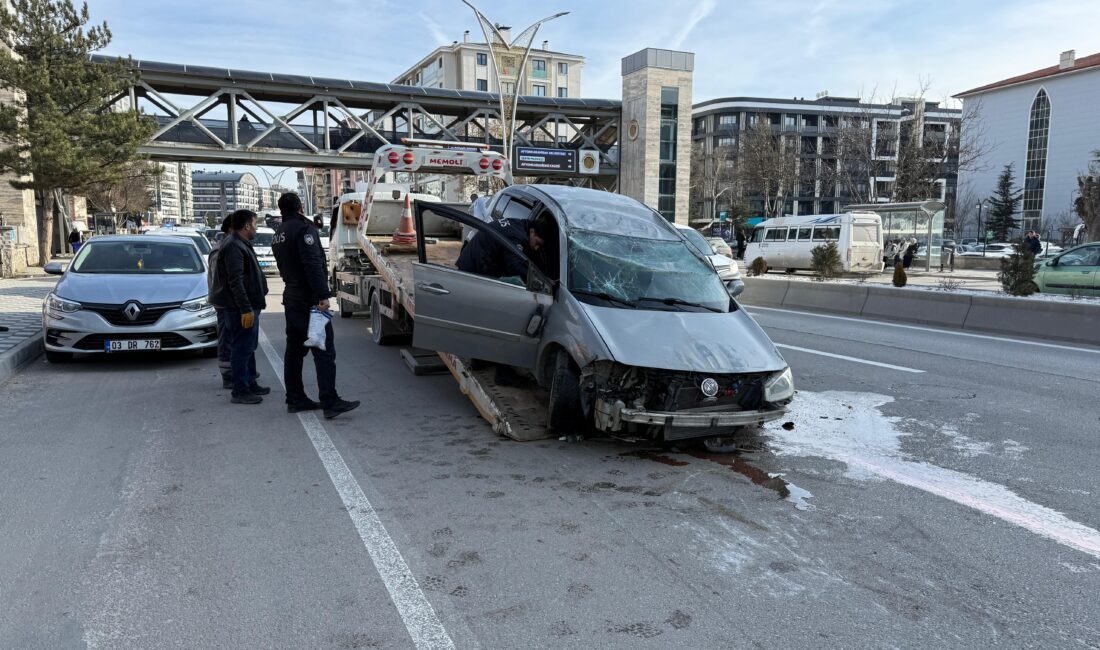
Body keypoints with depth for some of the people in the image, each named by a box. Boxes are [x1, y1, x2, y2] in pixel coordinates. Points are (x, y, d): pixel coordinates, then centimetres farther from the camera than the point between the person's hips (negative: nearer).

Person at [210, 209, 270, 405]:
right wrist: (246, 309, -25)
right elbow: (235, 281, -23)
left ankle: (250, 384, 28)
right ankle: (240, 392, -2)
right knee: (242, 349, -7)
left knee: (248, 347, 18)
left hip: (249, 306, 11)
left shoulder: (241, 245, 18)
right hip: (242, 308, -11)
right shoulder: (233, 246, -16)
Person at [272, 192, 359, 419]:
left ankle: (295, 399, 16)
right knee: (324, 351, -11)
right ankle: (330, 402, -15)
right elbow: (313, 263, -21)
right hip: (308, 300, -9)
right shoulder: (303, 228, -11)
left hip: (291, 298, 10)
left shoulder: (279, 234, 18)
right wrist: (323, 295, -24)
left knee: (294, 350, 12)